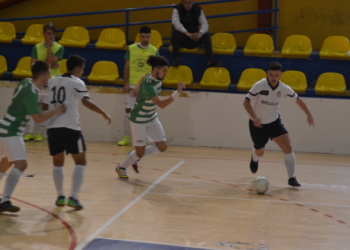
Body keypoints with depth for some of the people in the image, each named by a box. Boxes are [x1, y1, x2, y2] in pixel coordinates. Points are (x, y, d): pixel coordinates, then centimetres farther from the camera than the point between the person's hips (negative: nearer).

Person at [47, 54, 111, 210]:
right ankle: (73, 197, -8)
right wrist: (103, 113, -14)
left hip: (53, 126, 5)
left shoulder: (52, 81, 16)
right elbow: (86, 102, -16)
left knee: (58, 163, 19)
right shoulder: (77, 82, -2)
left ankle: (60, 196, 16)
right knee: (80, 162, 4)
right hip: (70, 127, -5)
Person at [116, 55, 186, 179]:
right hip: (138, 120, -8)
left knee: (162, 147, 4)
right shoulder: (147, 85, -32)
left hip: (151, 118, 8)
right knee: (140, 152, 0)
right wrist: (178, 92, -46)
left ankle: (134, 157, 24)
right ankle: (121, 167, 28)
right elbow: (161, 104, -40)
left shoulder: (157, 79, -6)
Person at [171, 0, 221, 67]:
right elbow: (176, 22, -26)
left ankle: (210, 60, -31)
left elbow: (204, 24, -12)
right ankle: (176, 59, -32)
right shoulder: (177, 9, -7)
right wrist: (187, 33, -42)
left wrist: (200, 33, -36)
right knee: (176, 32, -34)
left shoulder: (198, 9, 0)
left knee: (206, 34, -23)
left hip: (194, 40, 2)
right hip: (181, 40, -2)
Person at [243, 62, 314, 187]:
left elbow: (297, 100, 8)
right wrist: (255, 118, -40)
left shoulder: (283, 88, -10)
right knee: (260, 152, 13)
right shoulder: (259, 85, -23)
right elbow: (246, 102, -26)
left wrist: (308, 114, 11)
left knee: (288, 147, -16)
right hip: (257, 124, -2)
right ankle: (254, 158, 53)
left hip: (274, 121, 2)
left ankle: (291, 178, -9)